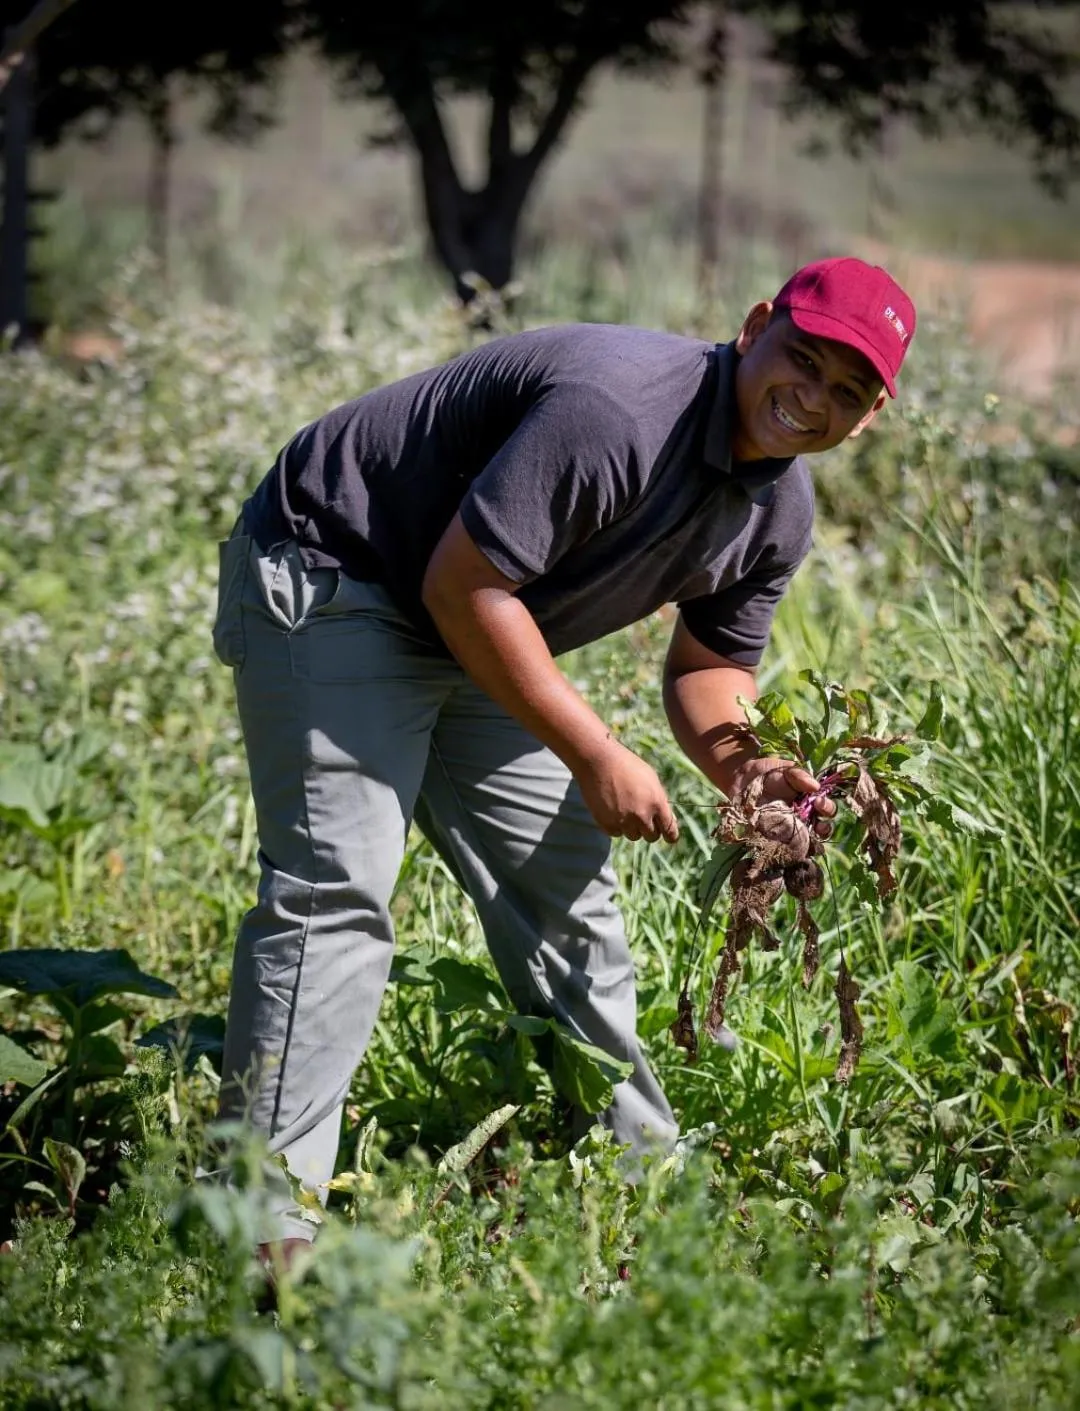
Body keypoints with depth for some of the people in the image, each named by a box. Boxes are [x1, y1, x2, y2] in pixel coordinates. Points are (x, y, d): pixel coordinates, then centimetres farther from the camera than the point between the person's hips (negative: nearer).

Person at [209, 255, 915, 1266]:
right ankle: (264, 1223, -21)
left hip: (476, 639, 9)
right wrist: (594, 756, -23)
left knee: (566, 898, 11)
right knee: (334, 889, -19)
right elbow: (463, 585, -28)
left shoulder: (779, 510, -2)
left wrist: (741, 769, -12)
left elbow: (706, 662, 12)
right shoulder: (617, 409, -31)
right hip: (328, 578, -9)